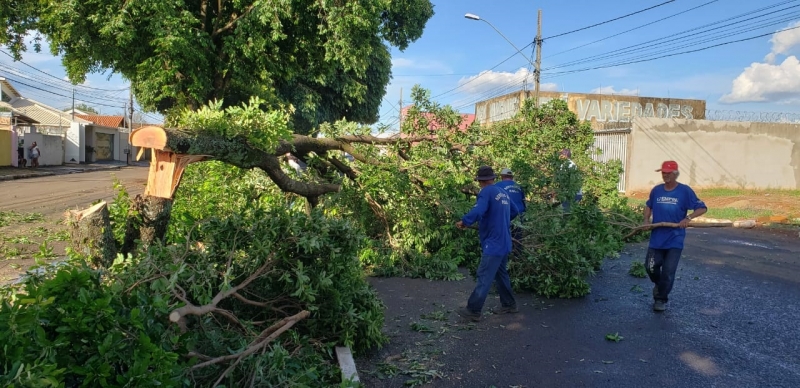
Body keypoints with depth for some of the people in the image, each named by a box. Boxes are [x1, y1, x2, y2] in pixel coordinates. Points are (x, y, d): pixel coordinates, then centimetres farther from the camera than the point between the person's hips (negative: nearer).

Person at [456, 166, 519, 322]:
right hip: (504, 242, 9)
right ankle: (509, 304, 29)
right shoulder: (503, 192, 11)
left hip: (493, 243, -9)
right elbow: (514, 211, 23)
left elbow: (477, 211, -31)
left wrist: (464, 222, -18)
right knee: (501, 274, 21)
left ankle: (473, 310, -3)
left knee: (484, 278, -6)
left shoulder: (486, 192, -14)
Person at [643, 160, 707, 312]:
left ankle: (661, 299, 19)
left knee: (668, 271, 0)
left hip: (675, 239, -3)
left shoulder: (685, 191, -8)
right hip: (657, 238, 3)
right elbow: (649, 205, 20)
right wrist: (646, 220, 4)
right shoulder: (656, 190, 2)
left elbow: (702, 208, -6)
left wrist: (688, 217, -23)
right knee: (650, 267, 3)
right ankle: (659, 284, 36)